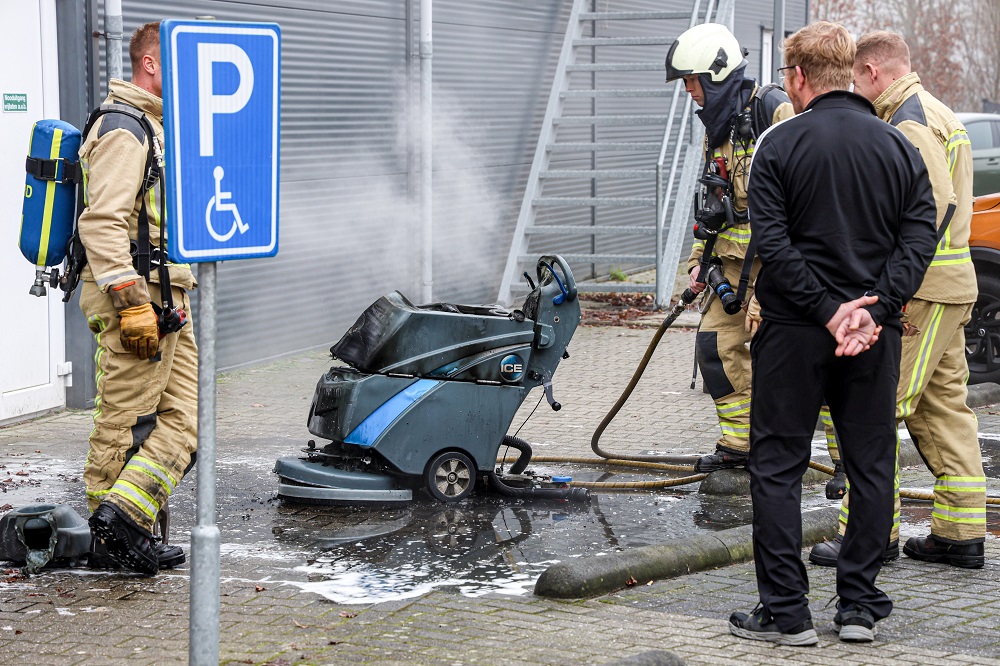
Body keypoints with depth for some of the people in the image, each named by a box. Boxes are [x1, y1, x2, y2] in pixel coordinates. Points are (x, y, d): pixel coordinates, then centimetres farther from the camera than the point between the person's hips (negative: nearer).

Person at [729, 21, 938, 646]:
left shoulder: (780, 143, -5)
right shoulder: (900, 146, 5)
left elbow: (773, 244, -14)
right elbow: (919, 237, -3)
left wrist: (828, 310, -13)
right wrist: (873, 311, -10)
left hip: (794, 332, -3)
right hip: (876, 335, 3)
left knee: (778, 466, 5)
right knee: (872, 465, 12)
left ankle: (786, 611, 4)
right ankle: (860, 606, 14)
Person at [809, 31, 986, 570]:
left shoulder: (909, 122, -13)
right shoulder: (936, 114, 19)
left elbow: (936, 203, -24)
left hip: (922, 292, -10)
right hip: (951, 288, 10)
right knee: (944, 408, 12)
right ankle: (961, 532, 16)